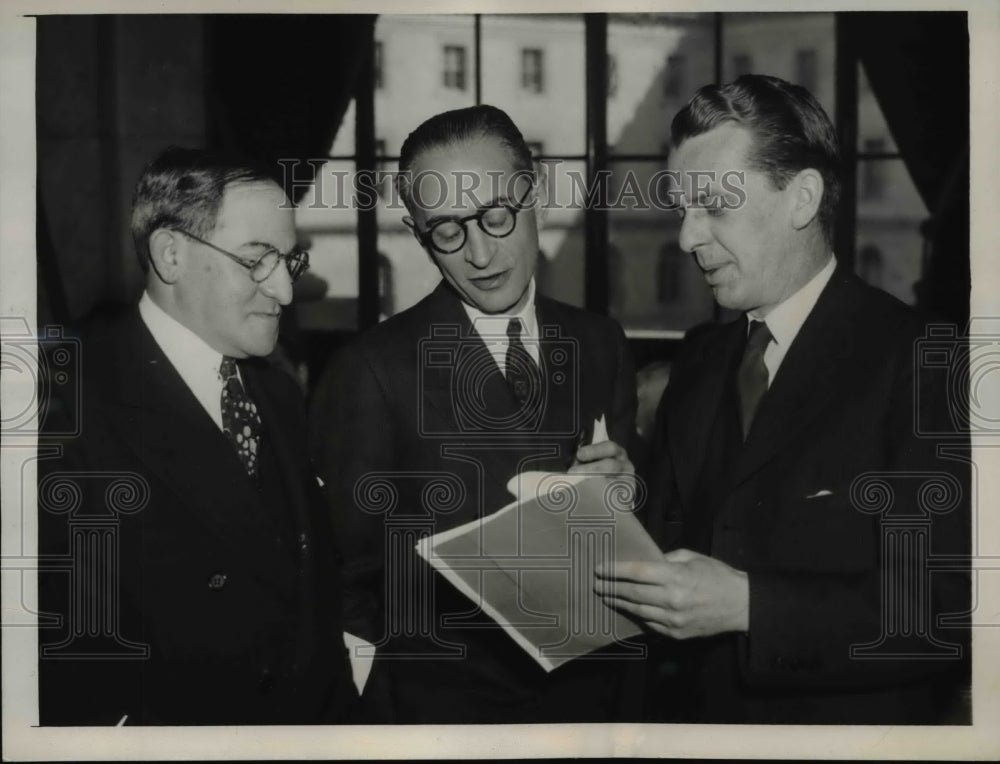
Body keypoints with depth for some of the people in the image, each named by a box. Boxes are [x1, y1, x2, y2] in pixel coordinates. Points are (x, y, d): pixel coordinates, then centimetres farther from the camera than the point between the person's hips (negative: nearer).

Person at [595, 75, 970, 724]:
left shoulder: (918, 361, -16)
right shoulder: (700, 362, 6)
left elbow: (951, 608, -23)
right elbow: (677, 539, 10)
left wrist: (748, 604, -27)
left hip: (855, 720, -6)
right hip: (700, 709, 6)